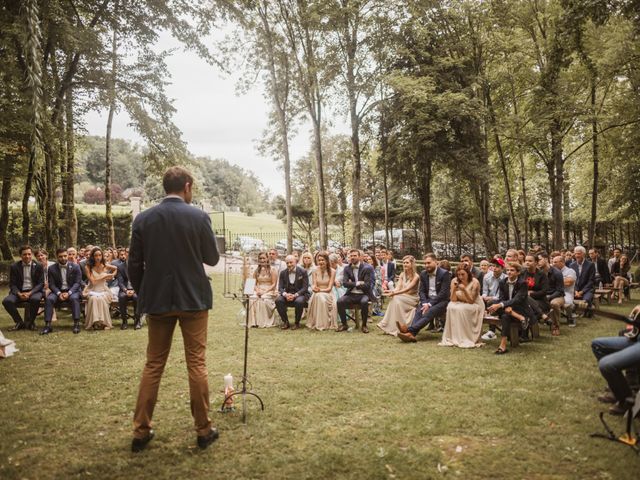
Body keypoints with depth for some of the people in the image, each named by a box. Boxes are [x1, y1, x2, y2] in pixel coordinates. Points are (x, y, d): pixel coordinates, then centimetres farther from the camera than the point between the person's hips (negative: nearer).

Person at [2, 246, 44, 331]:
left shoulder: (38, 266, 3)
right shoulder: (14, 267, 6)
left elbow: (41, 283, -1)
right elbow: (12, 284, 4)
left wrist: (30, 293, -18)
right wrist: (19, 293, -17)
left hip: (34, 291, -2)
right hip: (19, 292, 2)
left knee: (35, 299, -36)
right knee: (6, 301, -27)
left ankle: (30, 322, -11)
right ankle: (19, 322, -5)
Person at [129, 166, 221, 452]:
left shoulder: (143, 219, 0)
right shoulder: (199, 217, -8)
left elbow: (134, 264, 3)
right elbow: (213, 258, 0)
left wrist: (142, 296, 14)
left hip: (157, 300, 3)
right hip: (193, 299, -2)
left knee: (153, 365, 12)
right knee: (197, 364, 5)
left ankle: (141, 431, 17)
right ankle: (203, 430, 14)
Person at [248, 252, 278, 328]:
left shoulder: (272, 269, 3)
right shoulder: (257, 270, 17)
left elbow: (274, 284, -3)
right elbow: (254, 283, 13)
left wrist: (265, 292, -15)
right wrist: (257, 290, -8)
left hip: (269, 291, -3)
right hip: (258, 291, 3)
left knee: (263, 300, -36)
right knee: (252, 299, -30)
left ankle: (265, 322, -26)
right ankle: (254, 322, -28)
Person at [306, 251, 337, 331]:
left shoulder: (332, 271, -2)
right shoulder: (315, 270, 5)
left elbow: (329, 288, -7)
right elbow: (314, 285, 2)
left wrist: (320, 290, -23)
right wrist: (314, 288, -22)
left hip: (328, 294, -1)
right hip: (317, 294, 2)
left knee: (321, 297, -35)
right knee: (317, 297, -34)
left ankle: (325, 324, -28)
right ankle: (316, 323, -31)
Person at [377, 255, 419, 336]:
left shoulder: (416, 276, -11)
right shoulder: (402, 275, 9)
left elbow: (407, 289, -23)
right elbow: (398, 288, -3)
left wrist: (394, 293, -35)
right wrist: (391, 291, -26)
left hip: (412, 299, -5)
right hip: (402, 297, 5)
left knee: (396, 299, -31)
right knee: (393, 299, -28)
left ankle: (396, 329, -28)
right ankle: (390, 327, -28)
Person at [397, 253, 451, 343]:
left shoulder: (445, 273, -9)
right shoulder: (423, 274, 9)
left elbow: (443, 293, -15)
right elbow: (421, 291, 8)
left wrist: (430, 304, -22)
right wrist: (424, 303, -13)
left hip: (441, 301, -5)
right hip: (427, 300, 5)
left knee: (429, 312, -34)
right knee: (419, 311, -28)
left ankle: (409, 330, -49)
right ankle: (411, 334, -47)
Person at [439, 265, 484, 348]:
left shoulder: (475, 283, -16)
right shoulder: (454, 281, -7)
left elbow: (471, 301, -20)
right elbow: (453, 300, -10)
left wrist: (464, 290, -34)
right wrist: (454, 289, -26)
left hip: (474, 305, -3)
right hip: (460, 304, 3)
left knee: (461, 309, -33)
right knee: (451, 307, -28)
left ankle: (467, 340, -23)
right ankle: (453, 338, -20)